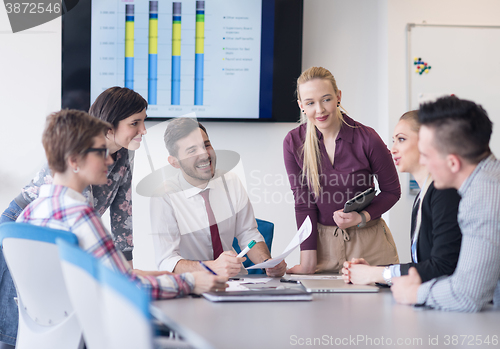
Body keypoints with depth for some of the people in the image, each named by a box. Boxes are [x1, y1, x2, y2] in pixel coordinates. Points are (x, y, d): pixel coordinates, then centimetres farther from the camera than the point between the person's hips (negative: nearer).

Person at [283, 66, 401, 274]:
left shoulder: (367, 139, -13)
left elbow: (392, 191, -1)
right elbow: (303, 203, -5)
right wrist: (308, 261, -11)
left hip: (369, 243, -1)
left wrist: (361, 217, -18)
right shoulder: (293, 142, -6)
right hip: (322, 240, 1)